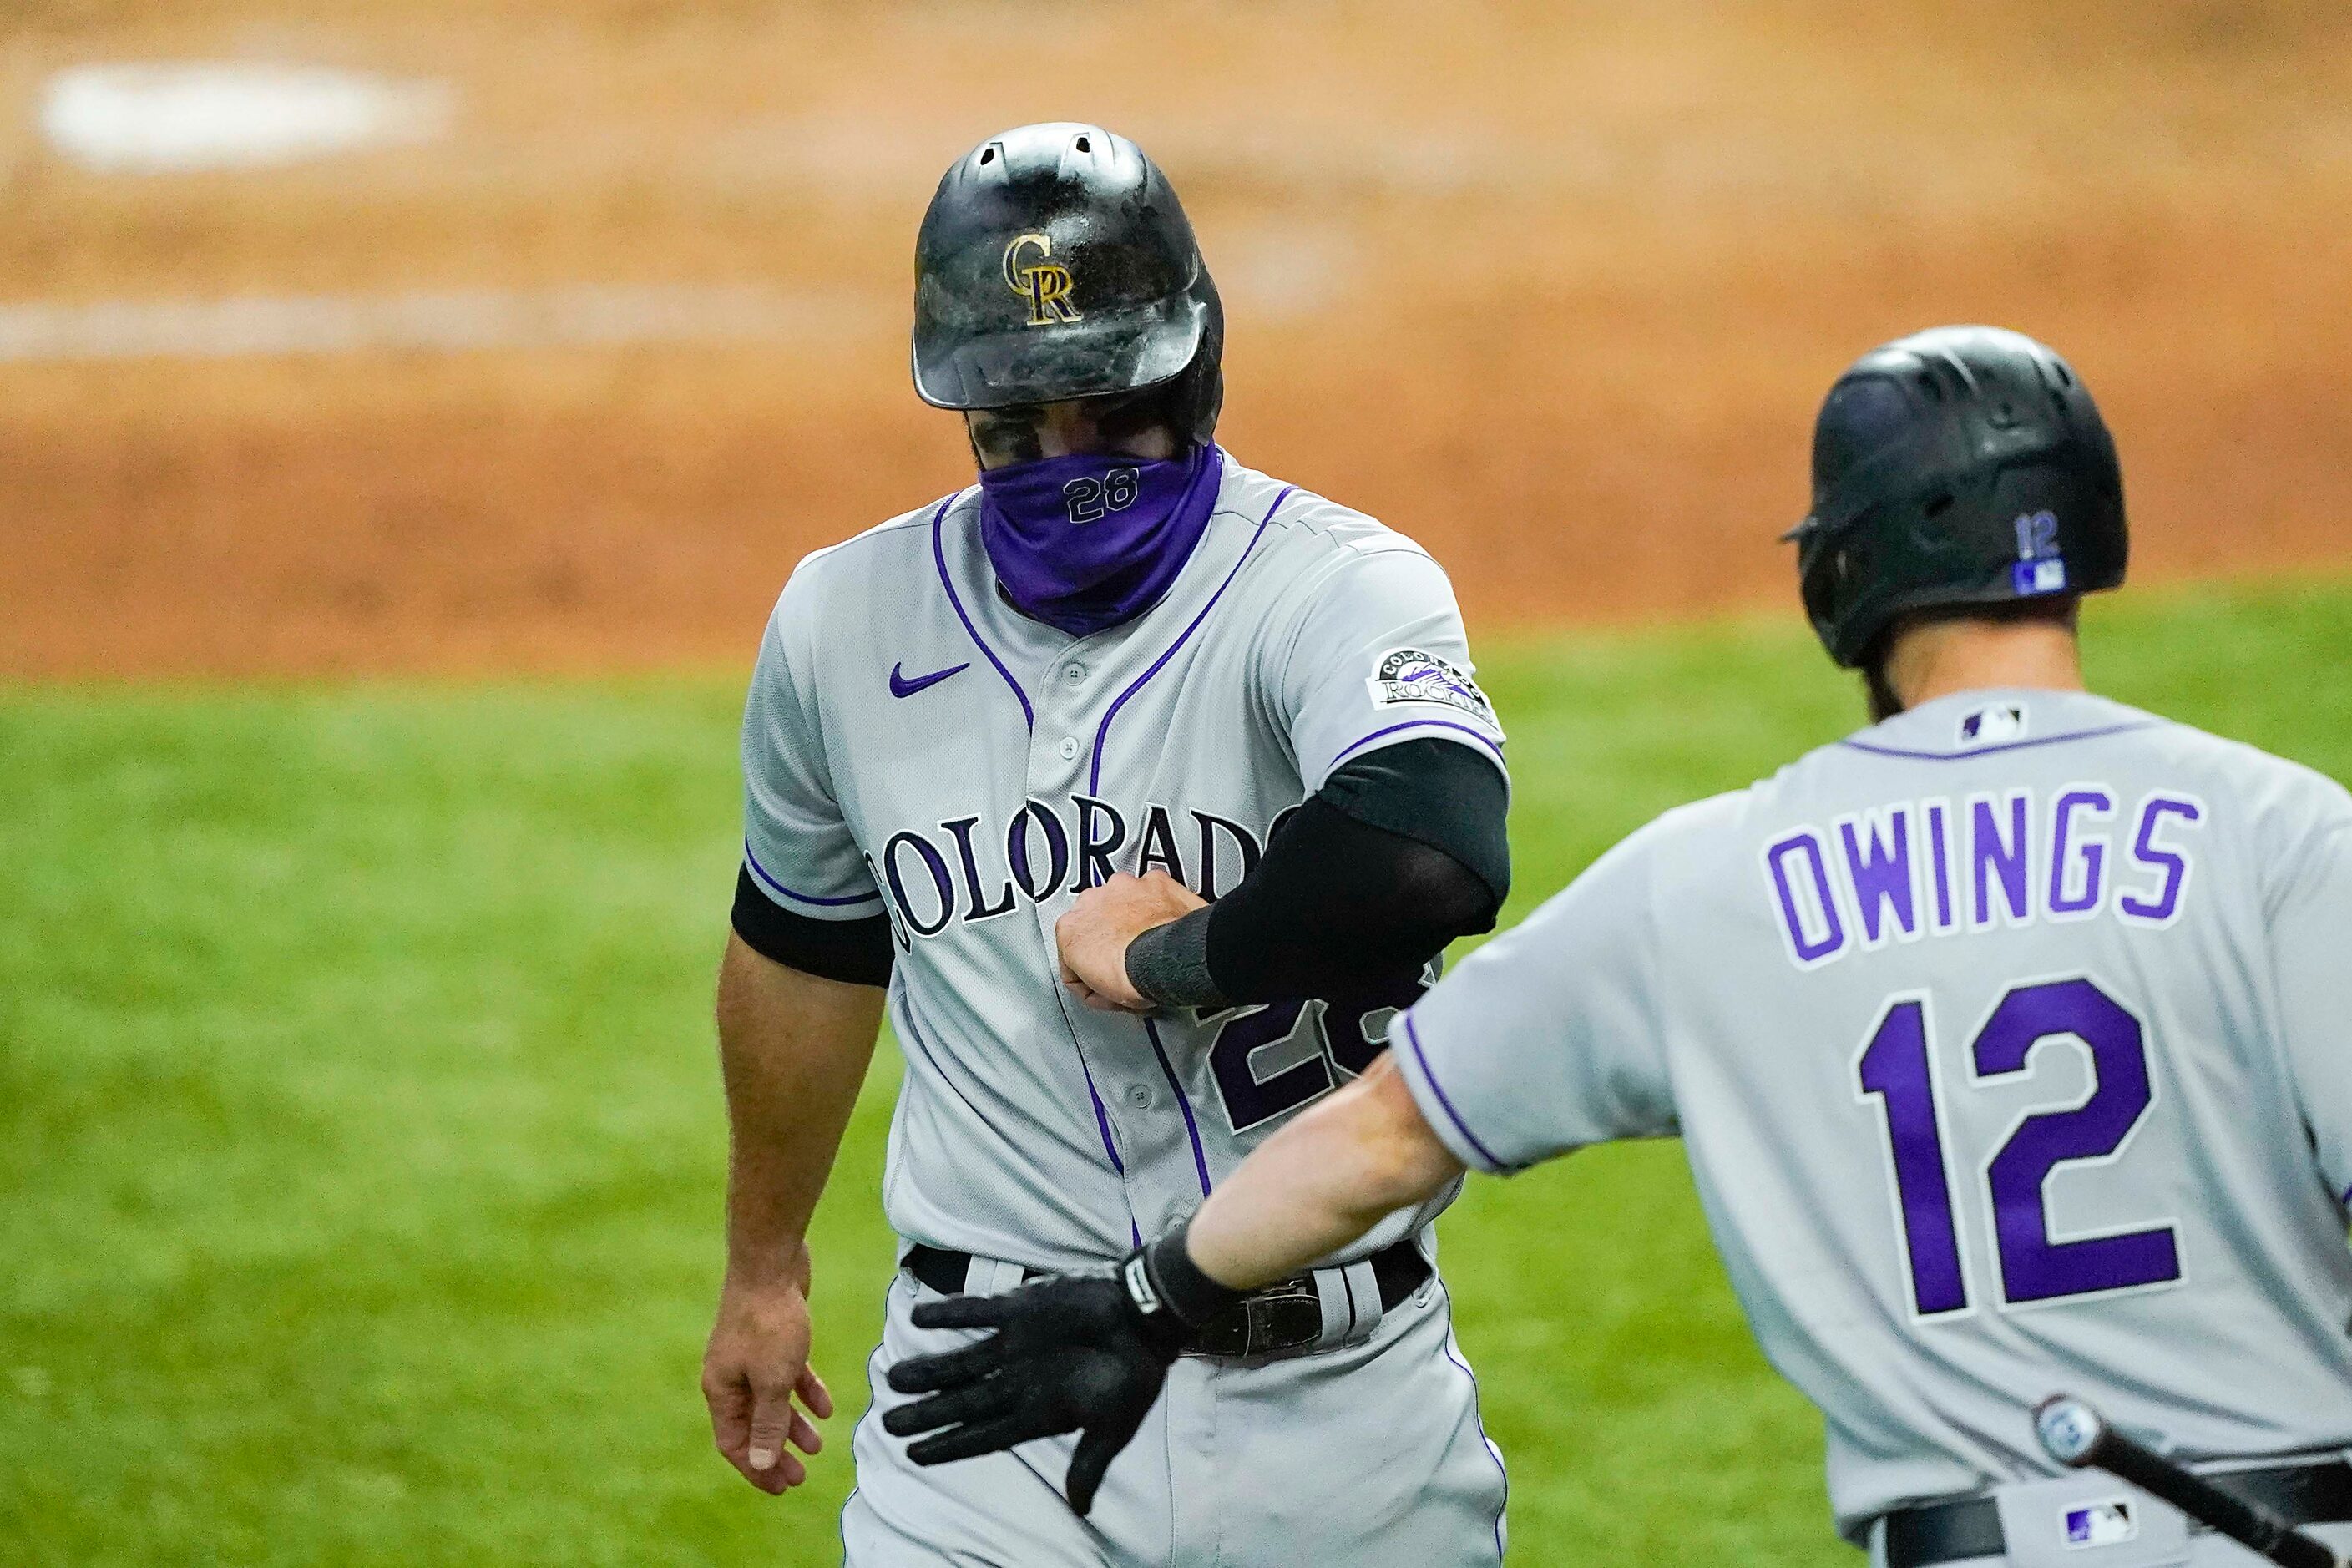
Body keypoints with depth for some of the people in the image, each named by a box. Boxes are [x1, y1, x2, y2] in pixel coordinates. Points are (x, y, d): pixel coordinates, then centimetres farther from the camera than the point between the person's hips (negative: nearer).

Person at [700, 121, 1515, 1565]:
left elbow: (1431, 855, -36)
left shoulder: (1341, 591, -12)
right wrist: (764, 1264, 32)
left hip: (1334, 1403, -2)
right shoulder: (845, 623, 4)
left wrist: (1165, 954, -22)